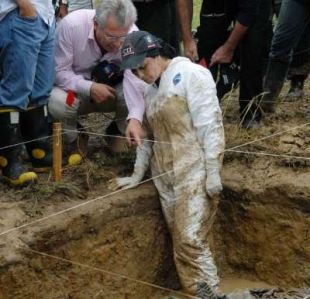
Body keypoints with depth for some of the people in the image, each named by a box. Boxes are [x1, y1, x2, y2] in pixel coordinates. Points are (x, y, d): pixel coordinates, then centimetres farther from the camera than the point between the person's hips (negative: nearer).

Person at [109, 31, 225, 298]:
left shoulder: (190, 74, -5)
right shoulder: (151, 92, 20)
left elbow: (210, 124, -12)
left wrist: (213, 171, -17)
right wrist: (136, 176, 24)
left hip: (195, 170, -7)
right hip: (166, 176, 7)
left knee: (191, 239, -16)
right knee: (180, 244, 1)